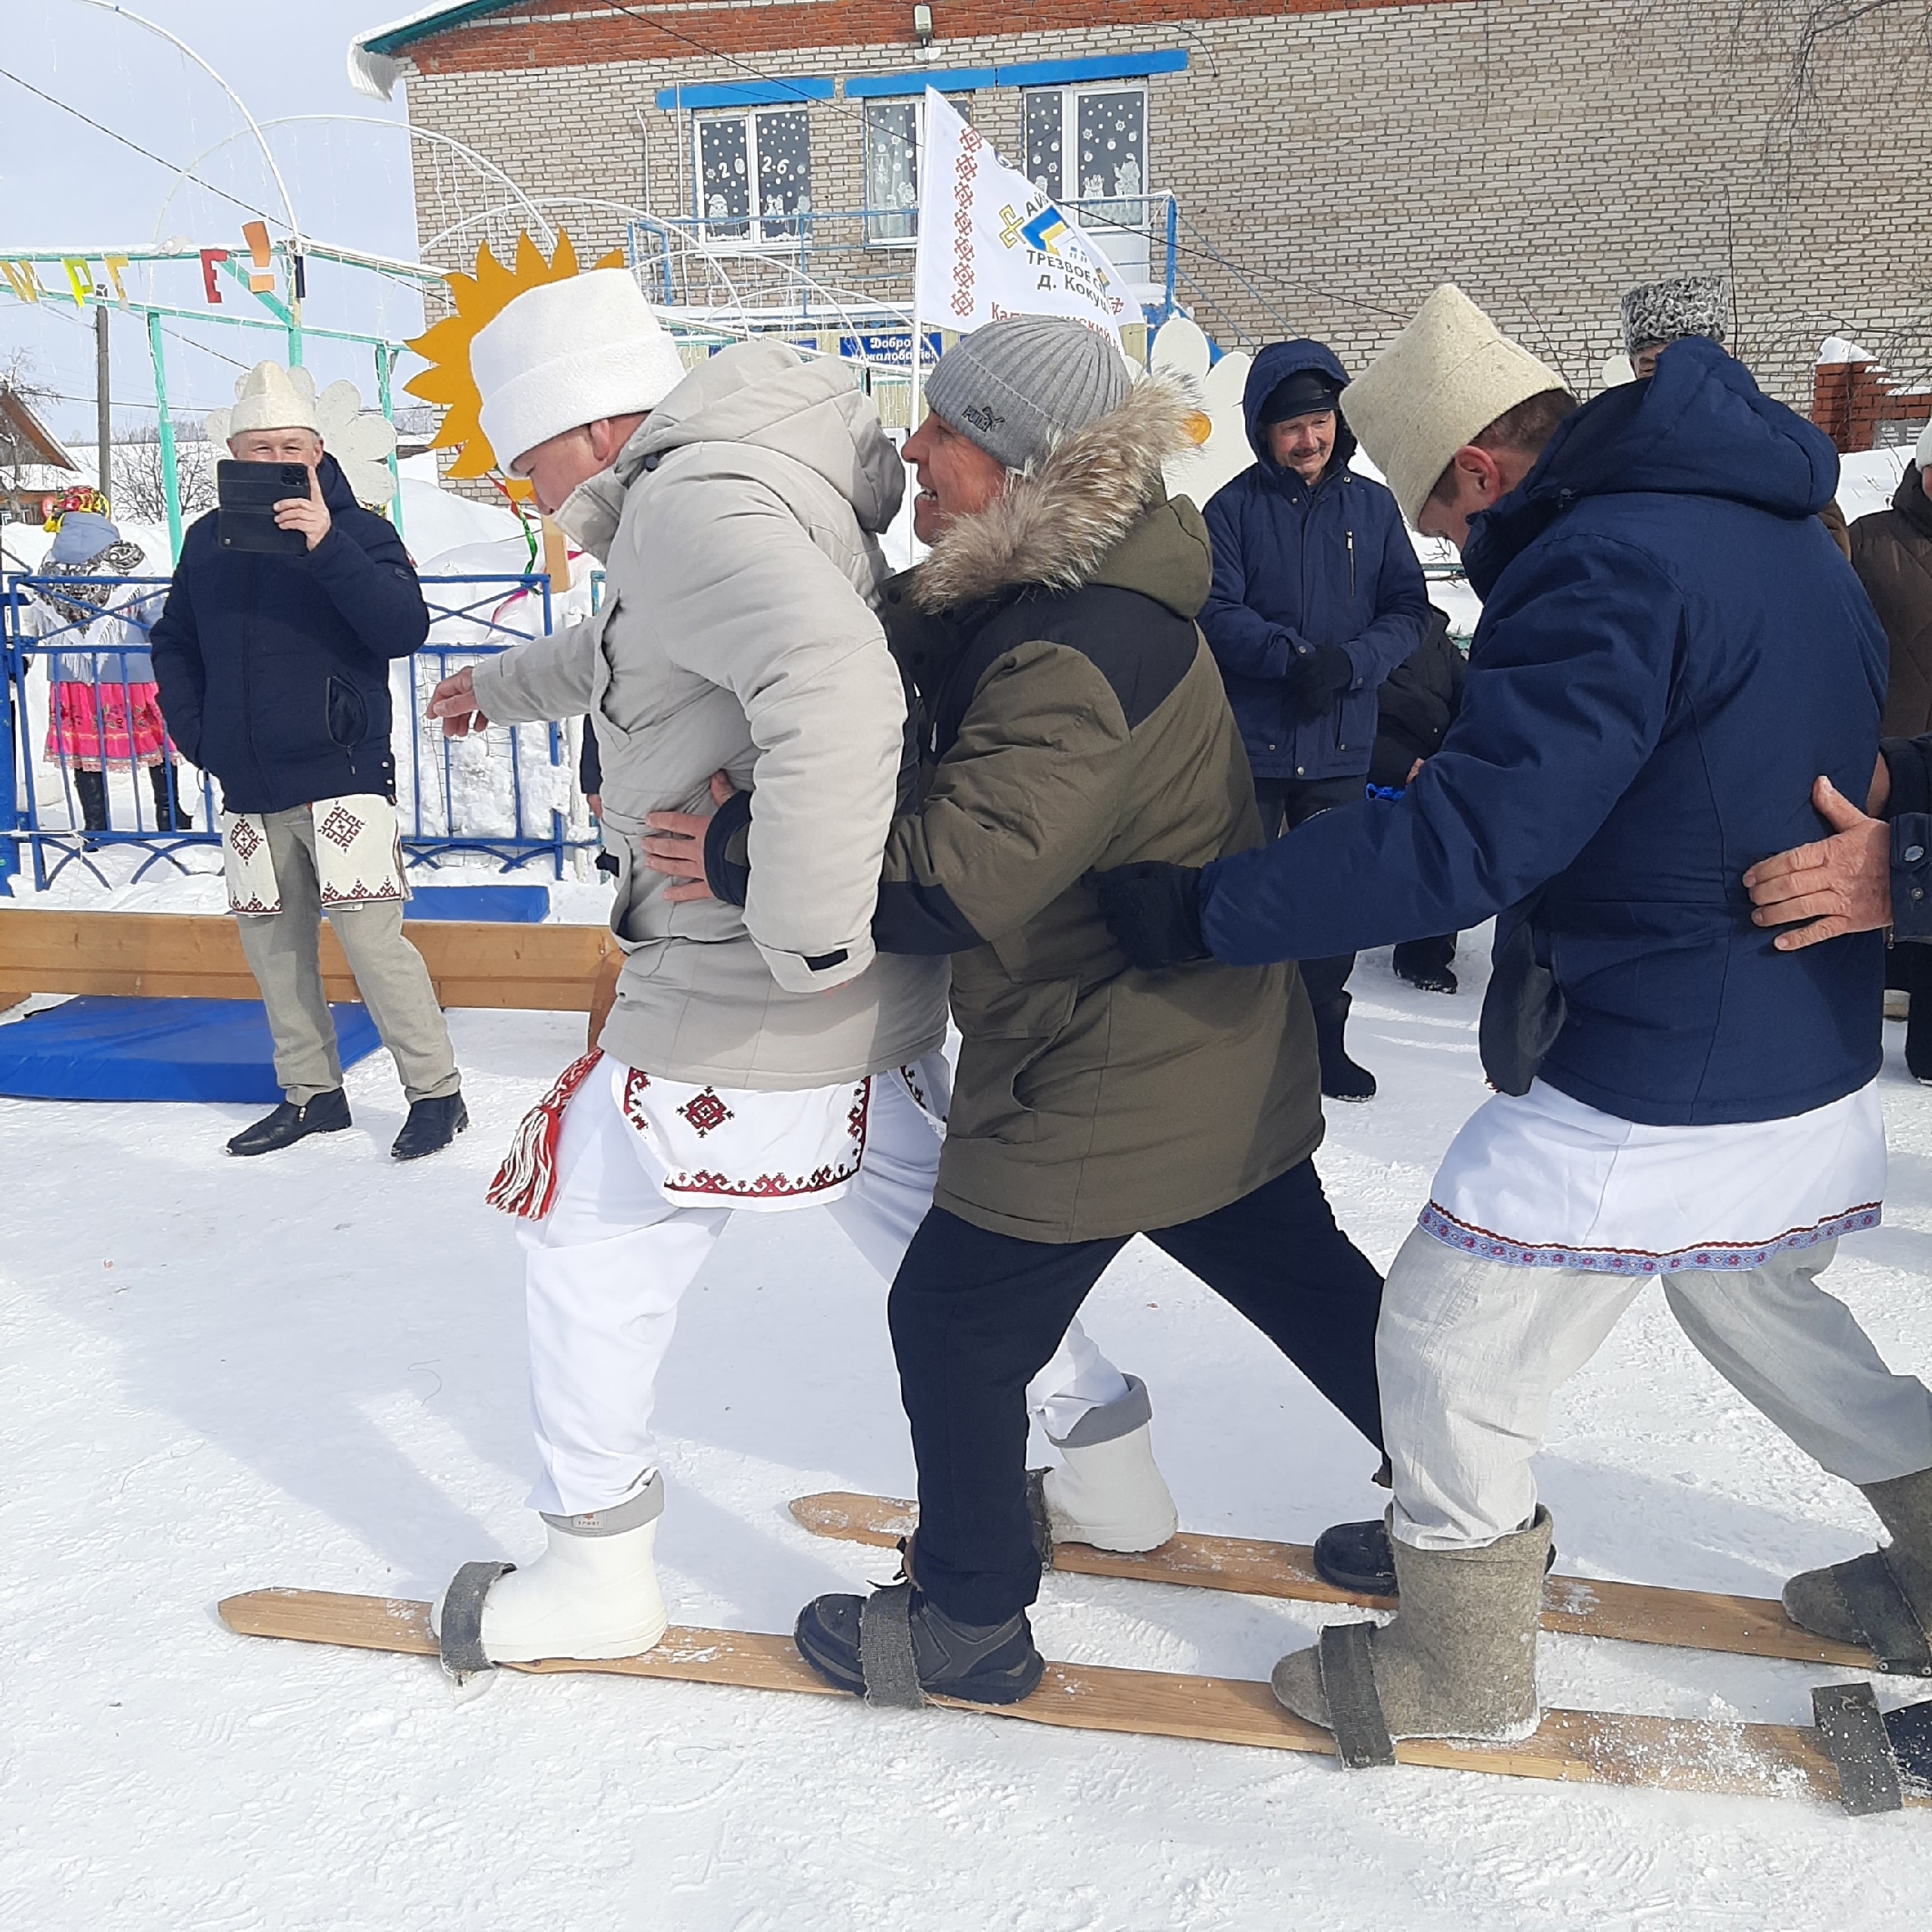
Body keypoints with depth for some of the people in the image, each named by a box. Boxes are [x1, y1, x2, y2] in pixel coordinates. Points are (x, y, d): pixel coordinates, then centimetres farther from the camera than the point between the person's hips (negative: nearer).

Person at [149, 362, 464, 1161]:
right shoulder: (209, 541, 11)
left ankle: (437, 1090, 3)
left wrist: (327, 547, -27)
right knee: (272, 946, 11)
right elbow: (173, 645, 22)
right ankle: (311, 1093, 25)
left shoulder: (356, 529, -3)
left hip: (341, 780, -6)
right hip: (248, 792, 6)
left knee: (373, 940, -10)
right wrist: (192, 730, 9)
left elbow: (405, 628, -19)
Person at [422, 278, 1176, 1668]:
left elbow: (834, 692, -39)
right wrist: (500, 685, 49)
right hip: (887, 990, 9)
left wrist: (806, 934, -30)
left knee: (586, 1240, 11)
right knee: (928, 1221, 23)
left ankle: (600, 1572, 25)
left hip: (750, 1010, -9)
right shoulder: (727, 487, 13)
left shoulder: (693, 501, -19)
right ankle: (1111, 1477, 38)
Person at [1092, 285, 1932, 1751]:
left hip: (1654, 1101, -9)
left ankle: (1467, 1669, 25)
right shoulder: (1786, 533, 8)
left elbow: (1470, 841, -31)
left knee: (1446, 1349, 7)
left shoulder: (1609, 562, -23)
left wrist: (1204, 911, -24)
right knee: (1757, 1303, 33)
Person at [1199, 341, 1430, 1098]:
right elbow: (1218, 613, -12)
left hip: (1341, 746, 3)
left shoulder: (1373, 507, 3)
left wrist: (1350, 663, -18)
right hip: (1249, 743, -2)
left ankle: (1321, 1040, 28)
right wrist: (1294, 655, -27)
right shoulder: (1234, 508, -4)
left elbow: (1407, 609, 1)